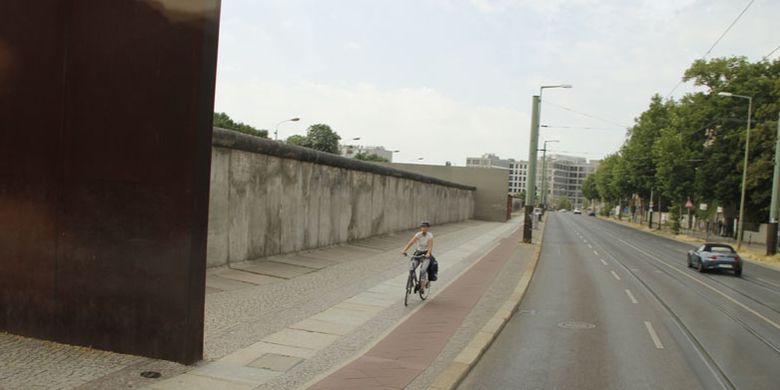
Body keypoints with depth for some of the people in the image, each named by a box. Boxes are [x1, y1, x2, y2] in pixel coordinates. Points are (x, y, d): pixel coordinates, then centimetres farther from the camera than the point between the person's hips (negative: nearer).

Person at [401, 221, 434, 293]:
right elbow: (411, 242, -20)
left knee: (423, 270, -23)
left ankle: (422, 287, -13)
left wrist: (428, 253, -44)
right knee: (411, 269, -15)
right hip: (418, 253, 3)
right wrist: (404, 250, -35)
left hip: (426, 254, -3)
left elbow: (430, 246, -24)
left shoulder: (430, 235, -11)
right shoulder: (418, 235, -6)